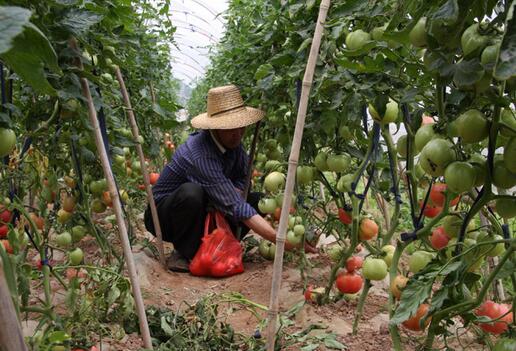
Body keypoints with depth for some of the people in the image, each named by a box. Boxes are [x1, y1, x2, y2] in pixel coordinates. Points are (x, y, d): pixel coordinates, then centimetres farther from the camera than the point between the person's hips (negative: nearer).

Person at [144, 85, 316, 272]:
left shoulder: (232, 141, -9)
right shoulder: (201, 155, -34)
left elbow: (243, 180, 1)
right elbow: (237, 208, -38)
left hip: (203, 212, 7)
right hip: (163, 216, -7)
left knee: (257, 201, -9)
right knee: (191, 193, -38)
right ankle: (183, 254, -14)